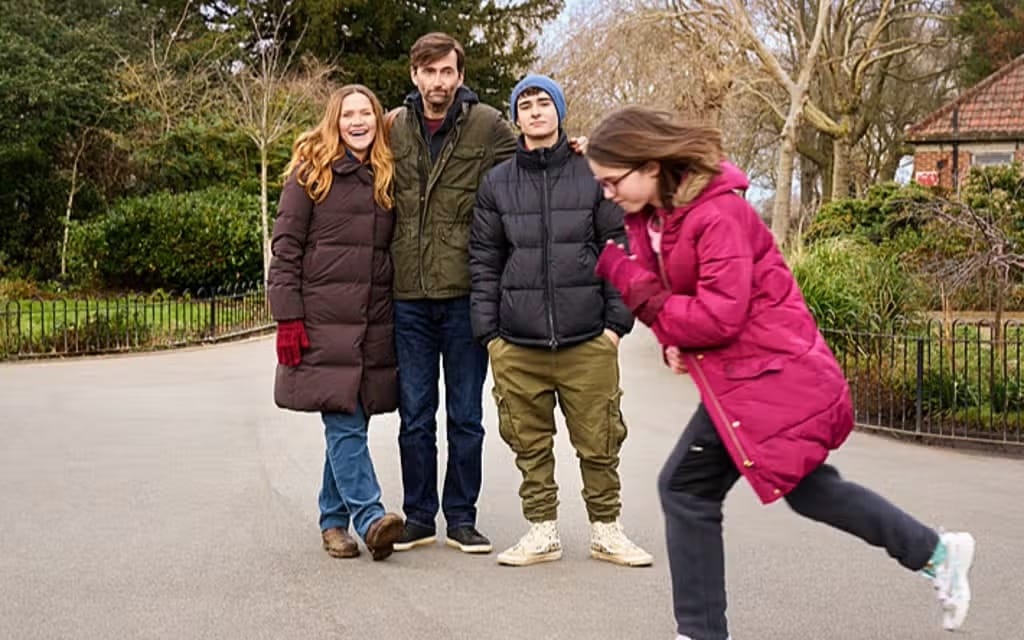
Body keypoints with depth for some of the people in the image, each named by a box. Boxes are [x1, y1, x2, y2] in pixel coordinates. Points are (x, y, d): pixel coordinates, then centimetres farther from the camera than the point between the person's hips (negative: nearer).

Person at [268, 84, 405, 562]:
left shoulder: (388, 176, 15)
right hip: (324, 320, -4)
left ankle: (334, 519, 16)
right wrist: (288, 319, -10)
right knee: (343, 423, -10)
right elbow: (285, 247, -3)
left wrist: (401, 318, 13)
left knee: (350, 423, 7)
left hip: (375, 322, 5)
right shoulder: (311, 173, 1)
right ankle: (369, 518, -14)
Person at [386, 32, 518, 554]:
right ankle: (418, 516, 21)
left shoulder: (488, 127, -3)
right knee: (415, 416, 10)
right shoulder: (394, 128, 5)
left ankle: (461, 516, 20)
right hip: (409, 296, 2)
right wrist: (389, 267, 6)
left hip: (465, 294, -2)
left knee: (466, 417, 8)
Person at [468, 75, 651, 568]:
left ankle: (606, 531, 17)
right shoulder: (496, 183, 9)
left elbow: (618, 250, 6)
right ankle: (542, 531, 18)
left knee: (598, 441, 2)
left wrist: (617, 321, -1)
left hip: (587, 341, -1)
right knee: (531, 444, 6)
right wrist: (488, 331, 3)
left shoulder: (594, 175, 6)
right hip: (518, 344, 1)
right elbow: (484, 261, 9)